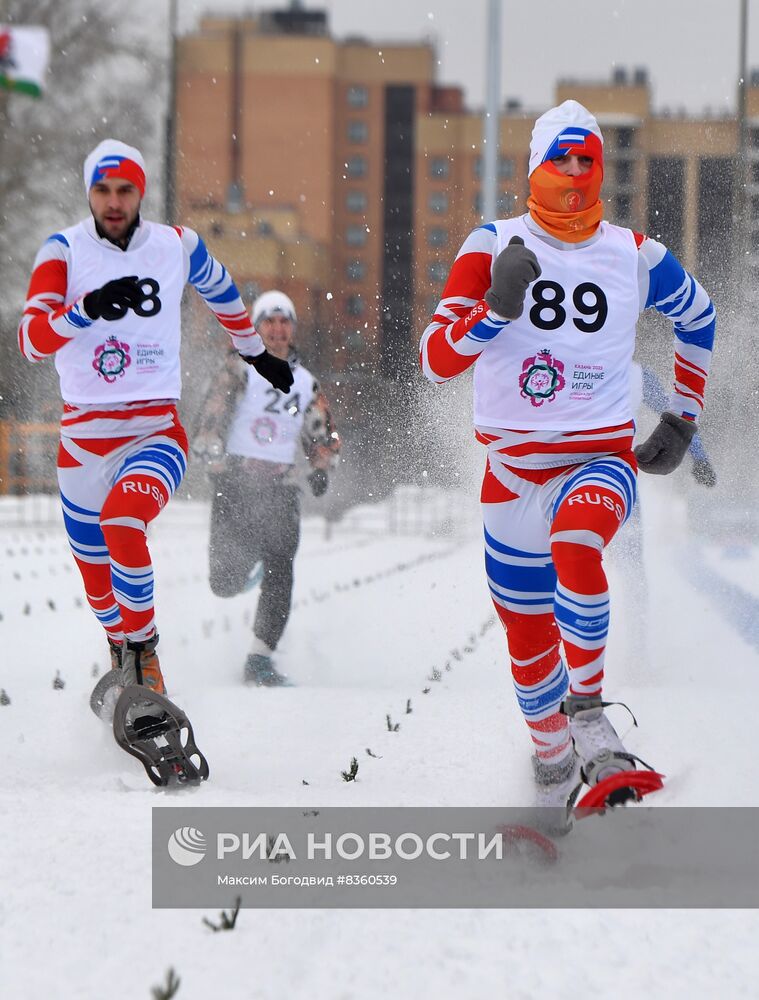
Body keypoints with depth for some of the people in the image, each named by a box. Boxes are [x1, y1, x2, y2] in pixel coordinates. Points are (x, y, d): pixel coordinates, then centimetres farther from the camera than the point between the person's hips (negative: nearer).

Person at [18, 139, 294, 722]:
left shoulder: (176, 246, 1)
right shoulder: (65, 250, -4)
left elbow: (222, 292, 24)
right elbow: (32, 341, -17)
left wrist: (256, 353, 37)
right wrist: (87, 310, -34)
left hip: (156, 429, -2)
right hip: (83, 431, 2)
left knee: (122, 522, -32)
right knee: (95, 572, 12)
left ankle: (145, 658, -16)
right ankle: (123, 659, 43)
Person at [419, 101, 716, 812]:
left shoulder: (635, 256, 1)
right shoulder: (493, 246, -3)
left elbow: (698, 318, 22)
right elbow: (436, 361, -11)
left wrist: (683, 417, 19)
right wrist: (498, 306, -26)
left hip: (602, 456, -1)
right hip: (514, 464, 1)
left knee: (574, 545, -36)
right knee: (527, 638, 10)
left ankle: (588, 707, -18)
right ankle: (552, 764, 35)